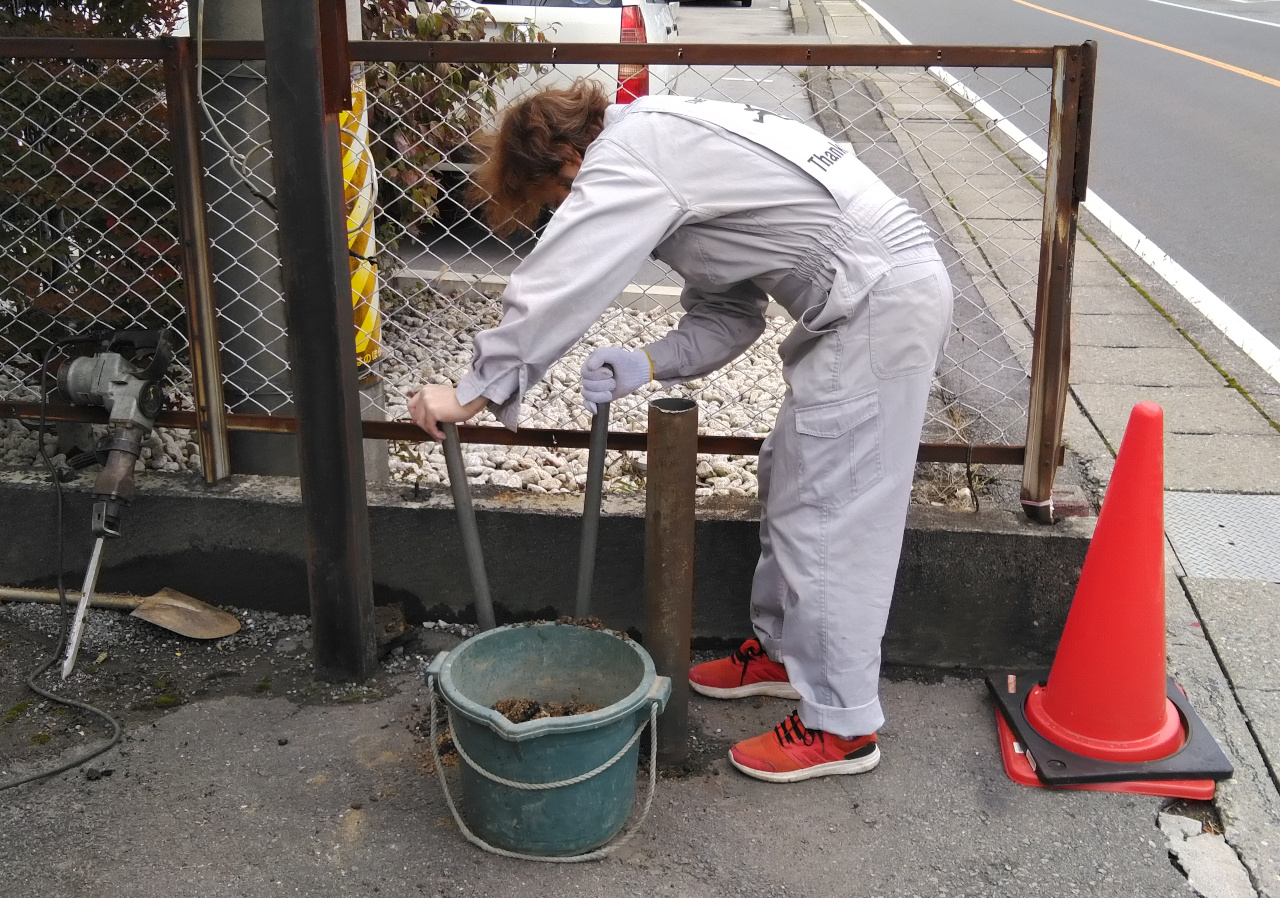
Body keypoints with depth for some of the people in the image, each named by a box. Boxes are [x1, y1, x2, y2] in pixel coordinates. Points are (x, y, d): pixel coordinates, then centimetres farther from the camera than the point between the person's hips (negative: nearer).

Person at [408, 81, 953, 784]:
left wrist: (471, 392, -10)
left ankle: (840, 724, 7)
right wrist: (644, 365, 3)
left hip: (880, 305, -11)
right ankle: (780, 648, 36)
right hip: (889, 287, 11)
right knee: (790, 480, 20)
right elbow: (729, 312, 17)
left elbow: (556, 289, -18)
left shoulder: (627, 157, -12)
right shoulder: (669, 141, 19)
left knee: (822, 513, -4)